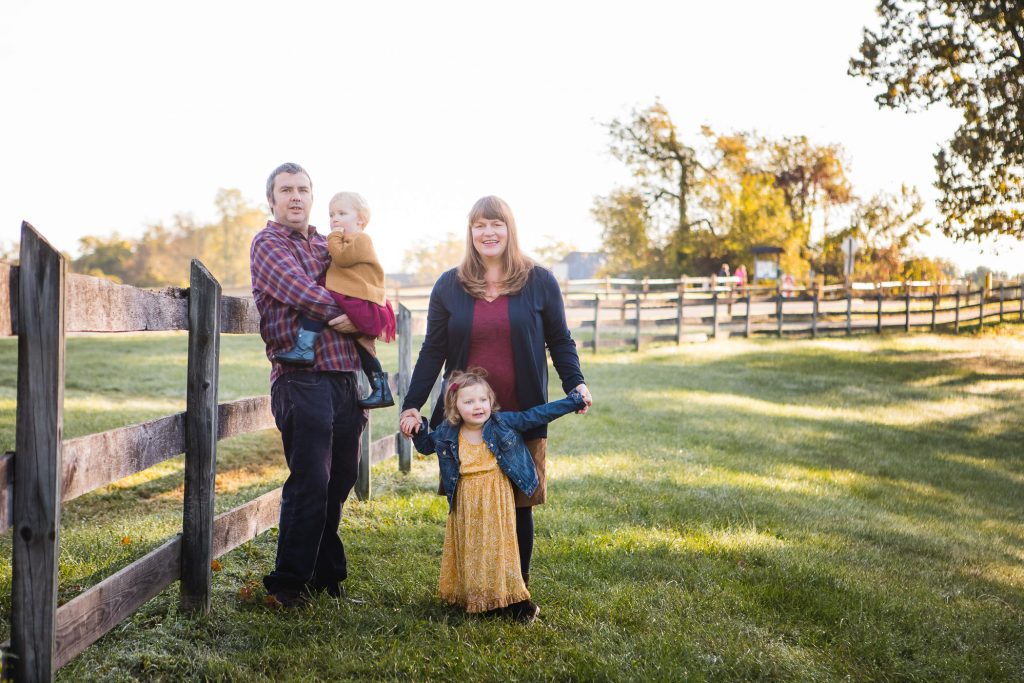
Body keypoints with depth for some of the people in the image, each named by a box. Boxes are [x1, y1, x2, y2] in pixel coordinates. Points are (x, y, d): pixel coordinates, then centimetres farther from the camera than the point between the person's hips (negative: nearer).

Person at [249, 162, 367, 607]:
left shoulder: (327, 246, 22)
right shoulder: (269, 243, 2)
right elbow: (300, 291, -12)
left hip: (344, 378, 7)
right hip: (303, 378, -7)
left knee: (340, 478, 10)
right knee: (310, 482, -9)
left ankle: (326, 576, 21)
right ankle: (287, 584, 0)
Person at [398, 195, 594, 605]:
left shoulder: (539, 282, 3)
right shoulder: (449, 286, 6)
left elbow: (560, 343, 8)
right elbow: (433, 351, 6)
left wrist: (575, 385, -9)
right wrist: (412, 405, -1)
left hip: (522, 417, -1)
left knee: (520, 505, 4)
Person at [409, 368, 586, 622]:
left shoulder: (503, 423, -8)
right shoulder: (447, 433, -2)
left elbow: (536, 415, -3)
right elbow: (425, 446, 16)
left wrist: (573, 401, -3)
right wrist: (419, 429, -5)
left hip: (497, 499, -2)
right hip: (466, 503, 2)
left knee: (497, 546, 2)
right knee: (470, 550, 8)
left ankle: (509, 600, 11)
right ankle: (473, 598, 19)